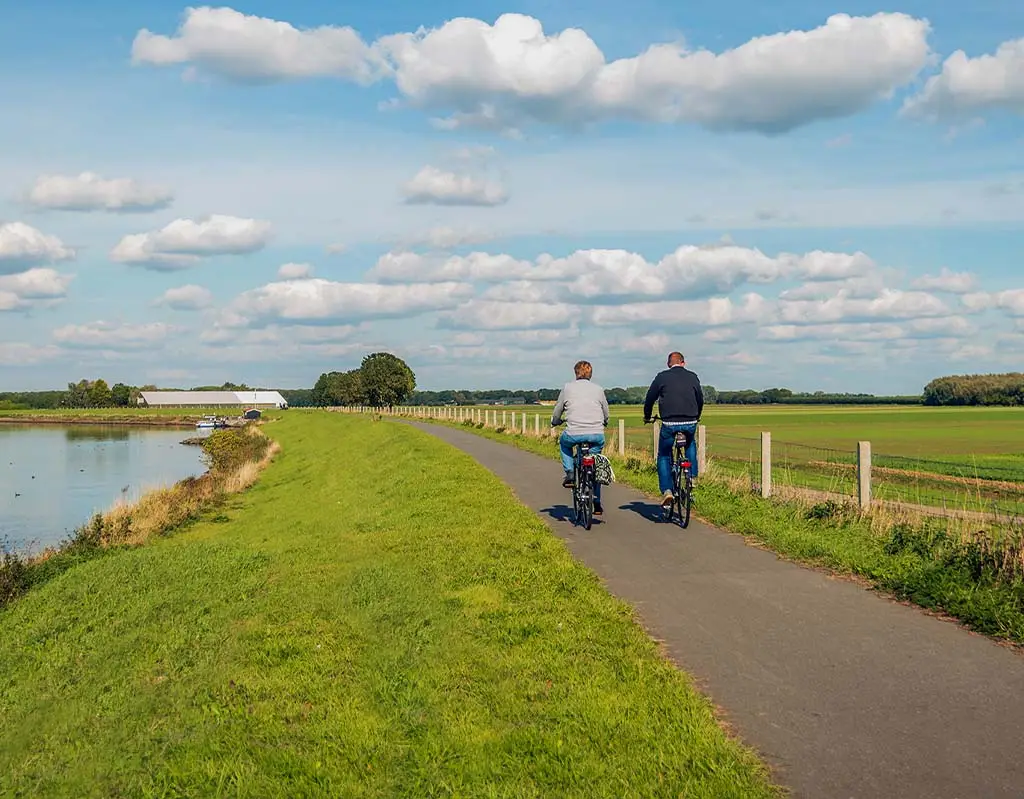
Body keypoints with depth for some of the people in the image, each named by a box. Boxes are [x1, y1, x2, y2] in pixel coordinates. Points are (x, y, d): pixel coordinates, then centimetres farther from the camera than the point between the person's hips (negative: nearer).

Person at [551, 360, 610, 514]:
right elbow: (606, 416, 21)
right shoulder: (598, 389, 12)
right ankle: (596, 504, 18)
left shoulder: (568, 388, 7)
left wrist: (555, 422, 36)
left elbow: (557, 412, 14)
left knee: (564, 443, 33)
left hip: (574, 433, -2)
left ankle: (570, 475, 17)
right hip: (597, 435, 2)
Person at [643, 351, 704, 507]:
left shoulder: (662, 377, 3)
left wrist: (647, 417, 26)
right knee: (691, 445, 34)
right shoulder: (692, 377, 10)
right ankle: (692, 476, 24)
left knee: (663, 456, 14)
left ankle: (666, 490, 1)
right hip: (690, 423, 2)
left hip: (669, 424, -2)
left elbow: (650, 399, 9)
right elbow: (700, 399, 21)